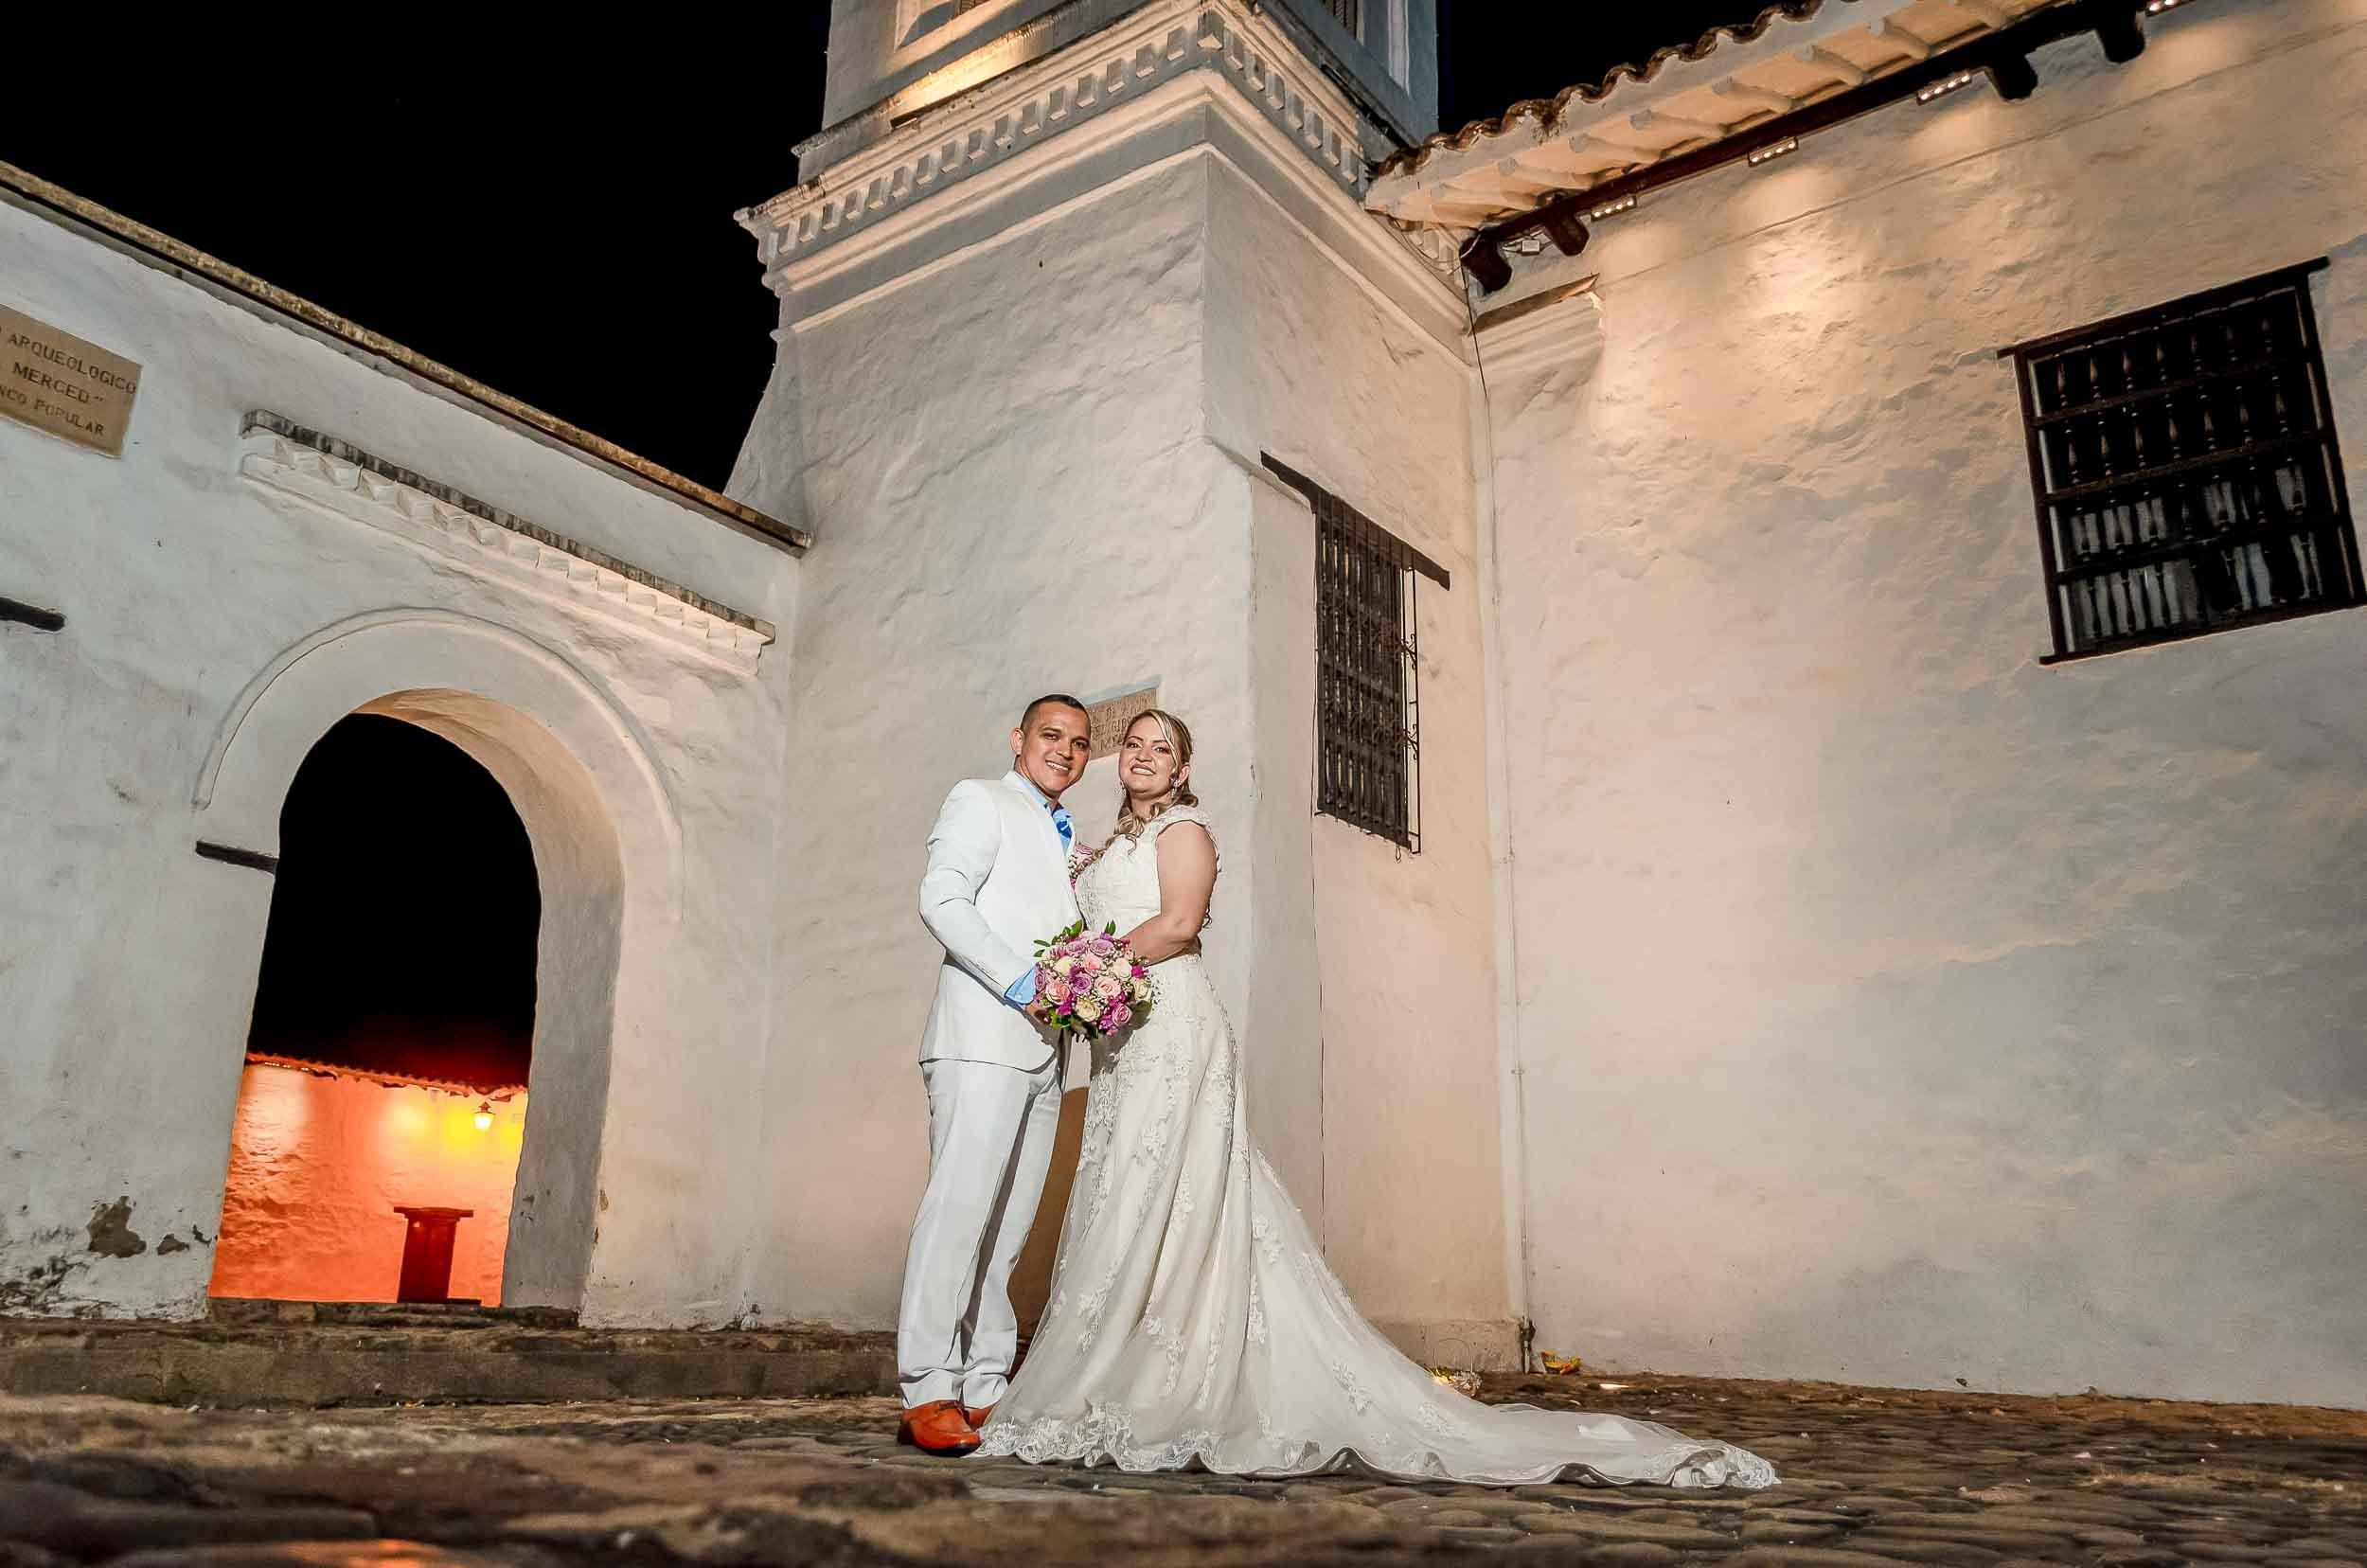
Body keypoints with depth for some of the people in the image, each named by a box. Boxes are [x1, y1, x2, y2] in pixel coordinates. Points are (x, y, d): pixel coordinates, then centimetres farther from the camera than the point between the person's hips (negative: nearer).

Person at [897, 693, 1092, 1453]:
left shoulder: (1067, 842, 29)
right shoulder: (979, 801, 7)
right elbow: (942, 899, -7)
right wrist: (1021, 983, -15)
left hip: (1044, 1050, 7)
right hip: (983, 1038, -7)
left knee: (1006, 1227, 4)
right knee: (959, 1206, -14)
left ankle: (984, 1392, 6)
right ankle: (927, 1396, -12)